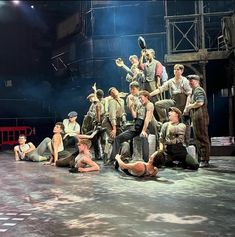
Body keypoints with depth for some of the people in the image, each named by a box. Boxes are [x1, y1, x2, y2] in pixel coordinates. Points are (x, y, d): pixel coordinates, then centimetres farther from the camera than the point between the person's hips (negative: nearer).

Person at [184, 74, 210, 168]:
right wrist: (188, 108, 13)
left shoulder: (199, 90, -9)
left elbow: (200, 103, -23)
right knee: (198, 139, 13)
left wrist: (190, 106, -10)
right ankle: (201, 159, 19)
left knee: (202, 139, -9)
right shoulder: (194, 91, 23)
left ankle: (205, 161, -7)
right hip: (196, 118, 11)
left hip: (200, 117, -11)